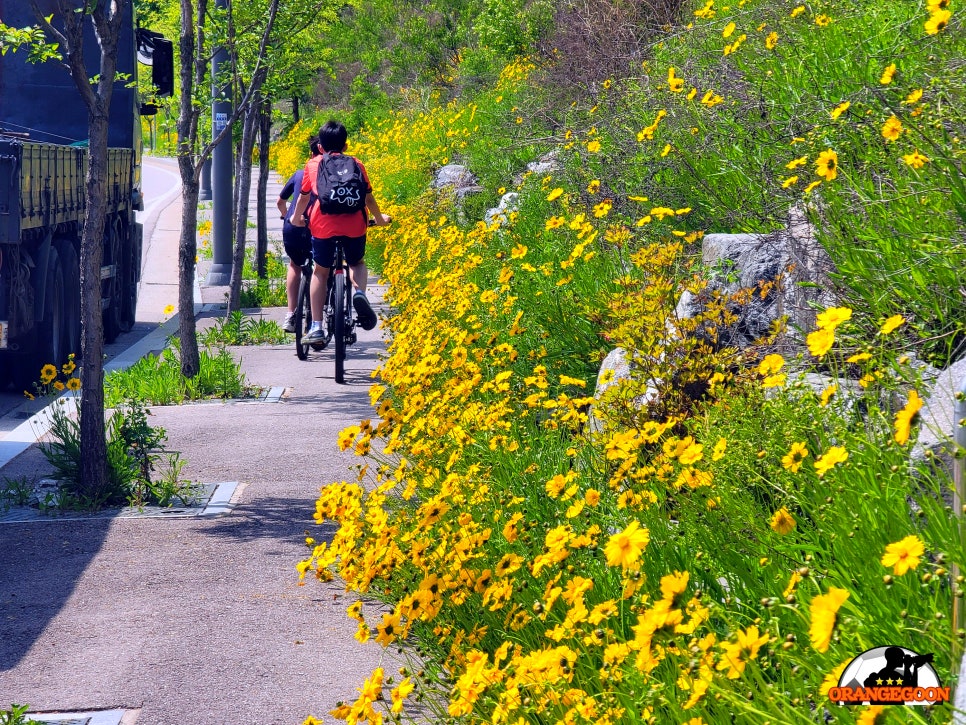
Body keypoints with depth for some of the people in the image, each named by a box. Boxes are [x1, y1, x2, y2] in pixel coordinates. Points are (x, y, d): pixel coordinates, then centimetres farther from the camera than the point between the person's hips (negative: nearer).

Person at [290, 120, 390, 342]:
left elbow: (303, 196, 25)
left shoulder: (313, 164, 17)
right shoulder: (356, 164, 17)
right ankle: (359, 291, -8)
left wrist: (297, 218, 44)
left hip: (323, 224, -1)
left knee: (320, 271, 17)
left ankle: (316, 328, 9)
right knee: (357, 263, 26)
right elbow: (369, 198, 20)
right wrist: (379, 219, 39)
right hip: (354, 224, 1)